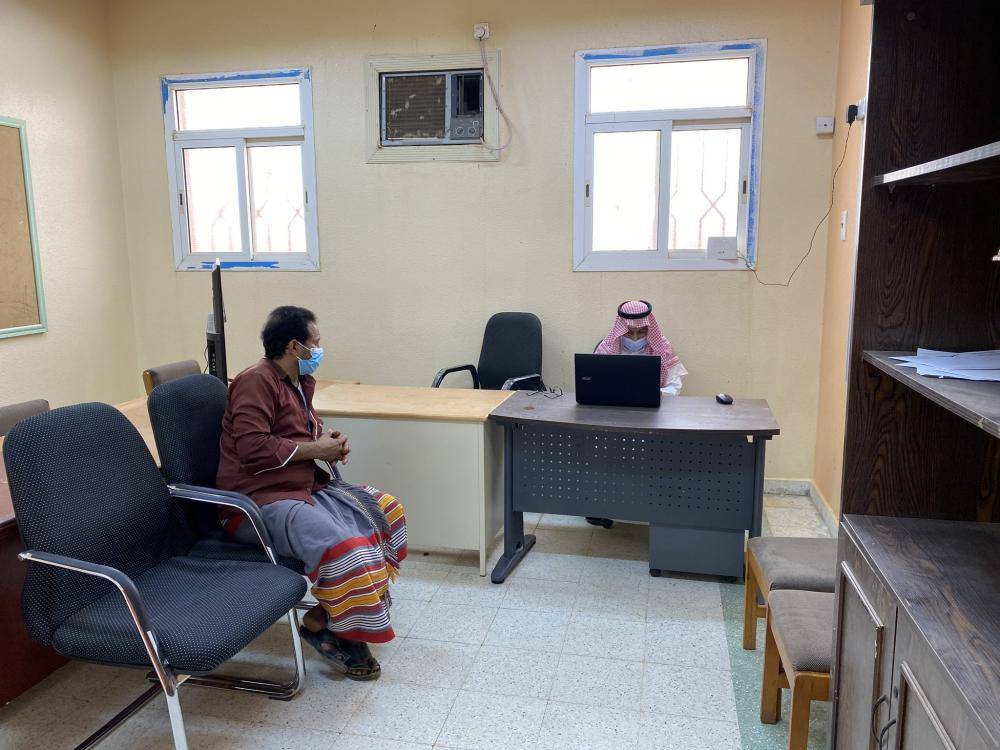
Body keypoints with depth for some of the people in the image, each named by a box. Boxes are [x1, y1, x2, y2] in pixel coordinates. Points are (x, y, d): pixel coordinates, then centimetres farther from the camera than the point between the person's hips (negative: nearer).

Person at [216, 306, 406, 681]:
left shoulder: (300, 382, 13)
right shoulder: (256, 381, -14)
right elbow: (254, 449, -24)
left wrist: (330, 441, 7)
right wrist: (316, 449, -14)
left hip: (308, 487, 10)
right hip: (260, 501, -10)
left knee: (386, 510, 2)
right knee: (341, 545, -30)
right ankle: (321, 625, -4)